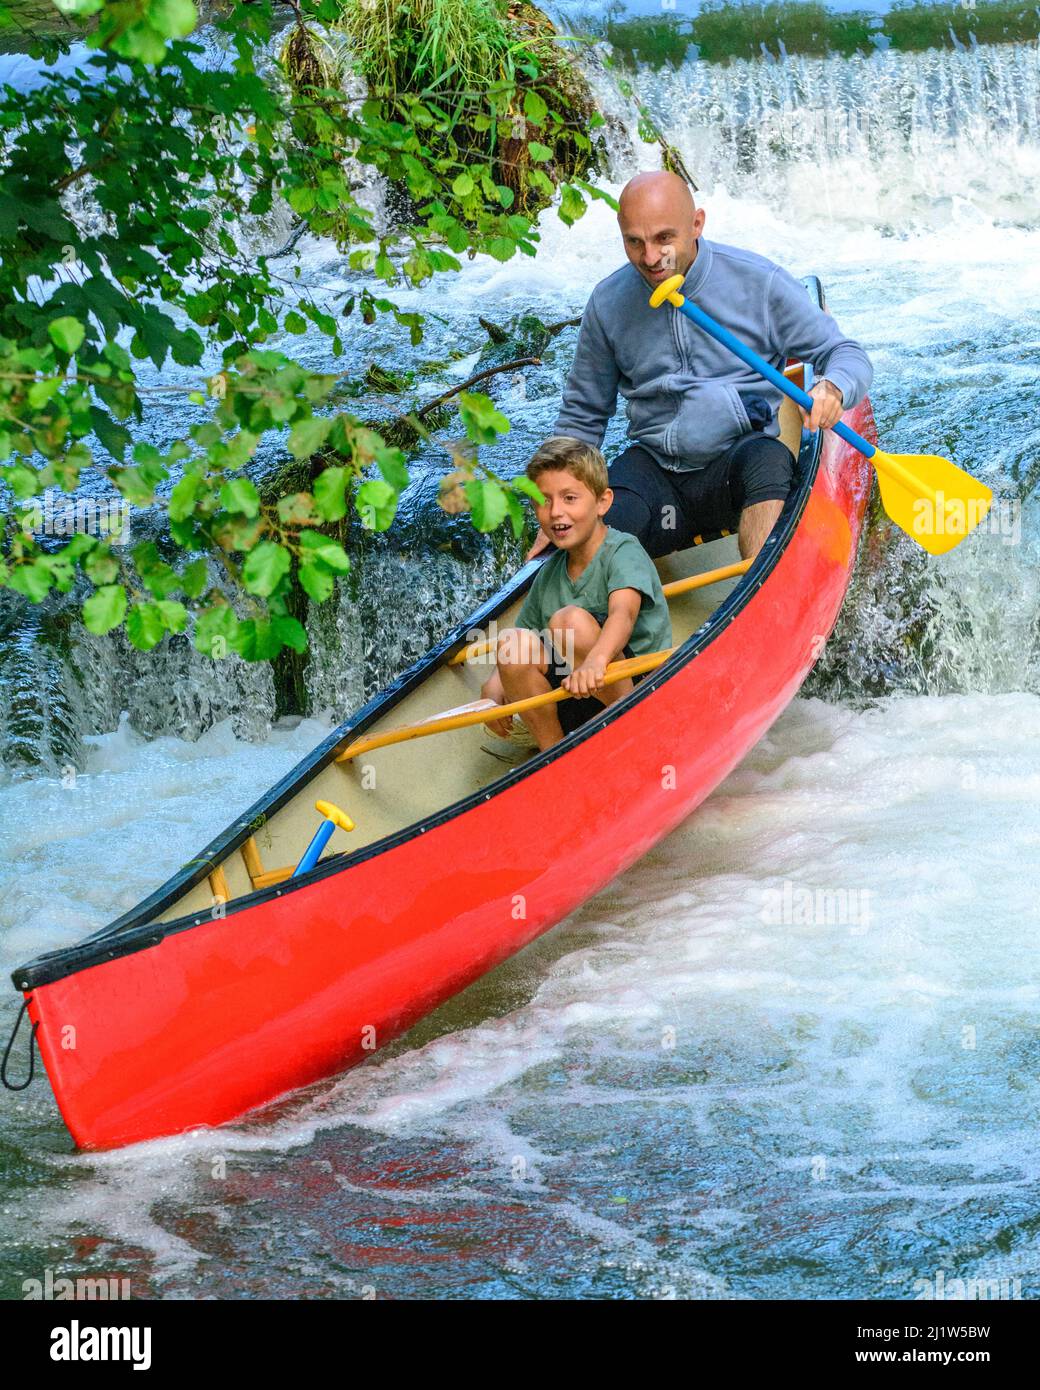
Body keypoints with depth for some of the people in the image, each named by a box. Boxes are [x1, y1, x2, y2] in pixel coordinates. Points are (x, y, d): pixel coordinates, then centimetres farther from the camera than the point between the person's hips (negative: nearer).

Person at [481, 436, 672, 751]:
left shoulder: (624, 552, -8)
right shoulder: (550, 573, 12)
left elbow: (623, 613, -29)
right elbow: (519, 643, 15)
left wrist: (596, 659, -51)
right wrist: (496, 684, -8)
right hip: (579, 712, 5)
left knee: (571, 619, -28)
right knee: (514, 641, -18)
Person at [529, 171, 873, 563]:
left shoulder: (759, 281, -5)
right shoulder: (608, 303, 4)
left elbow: (848, 355, 0)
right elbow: (581, 414, 16)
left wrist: (832, 387, -25)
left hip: (739, 454, -2)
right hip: (651, 466, 2)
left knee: (768, 459, -38)